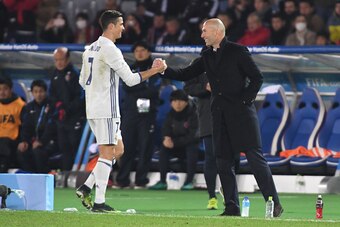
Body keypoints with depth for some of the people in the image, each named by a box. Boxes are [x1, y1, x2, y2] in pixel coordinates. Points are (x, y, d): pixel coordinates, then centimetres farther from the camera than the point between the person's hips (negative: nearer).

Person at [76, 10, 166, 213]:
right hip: (106, 110, -9)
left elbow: (83, 81, 20)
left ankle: (86, 188, 6)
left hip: (93, 108, 9)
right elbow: (131, 79, -14)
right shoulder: (110, 50, -14)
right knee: (107, 153, -6)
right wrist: (154, 70, -6)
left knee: (118, 149, 14)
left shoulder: (91, 49, 14)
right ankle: (99, 202, -7)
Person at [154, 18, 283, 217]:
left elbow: (257, 77, -5)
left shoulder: (238, 51, -5)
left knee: (255, 157, -9)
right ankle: (232, 207, 10)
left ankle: (274, 204, -8)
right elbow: (186, 75, 14)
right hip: (220, 115, 7)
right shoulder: (207, 56, 14)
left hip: (241, 112, -7)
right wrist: (166, 70, -1)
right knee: (224, 161, 5)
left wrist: (245, 100, -11)